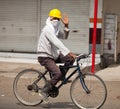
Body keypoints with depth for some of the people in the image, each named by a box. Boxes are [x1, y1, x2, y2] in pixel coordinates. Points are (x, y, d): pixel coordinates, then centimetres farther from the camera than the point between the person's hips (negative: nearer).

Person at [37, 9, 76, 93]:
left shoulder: (56, 29, 9)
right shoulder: (48, 29, -20)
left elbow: (64, 37, 14)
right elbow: (57, 43, -31)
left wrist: (66, 26, -2)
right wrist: (69, 52, -39)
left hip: (54, 55, 9)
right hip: (45, 57, -9)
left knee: (70, 58, -8)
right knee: (57, 74, -23)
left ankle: (62, 76, 9)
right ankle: (45, 91, -7)